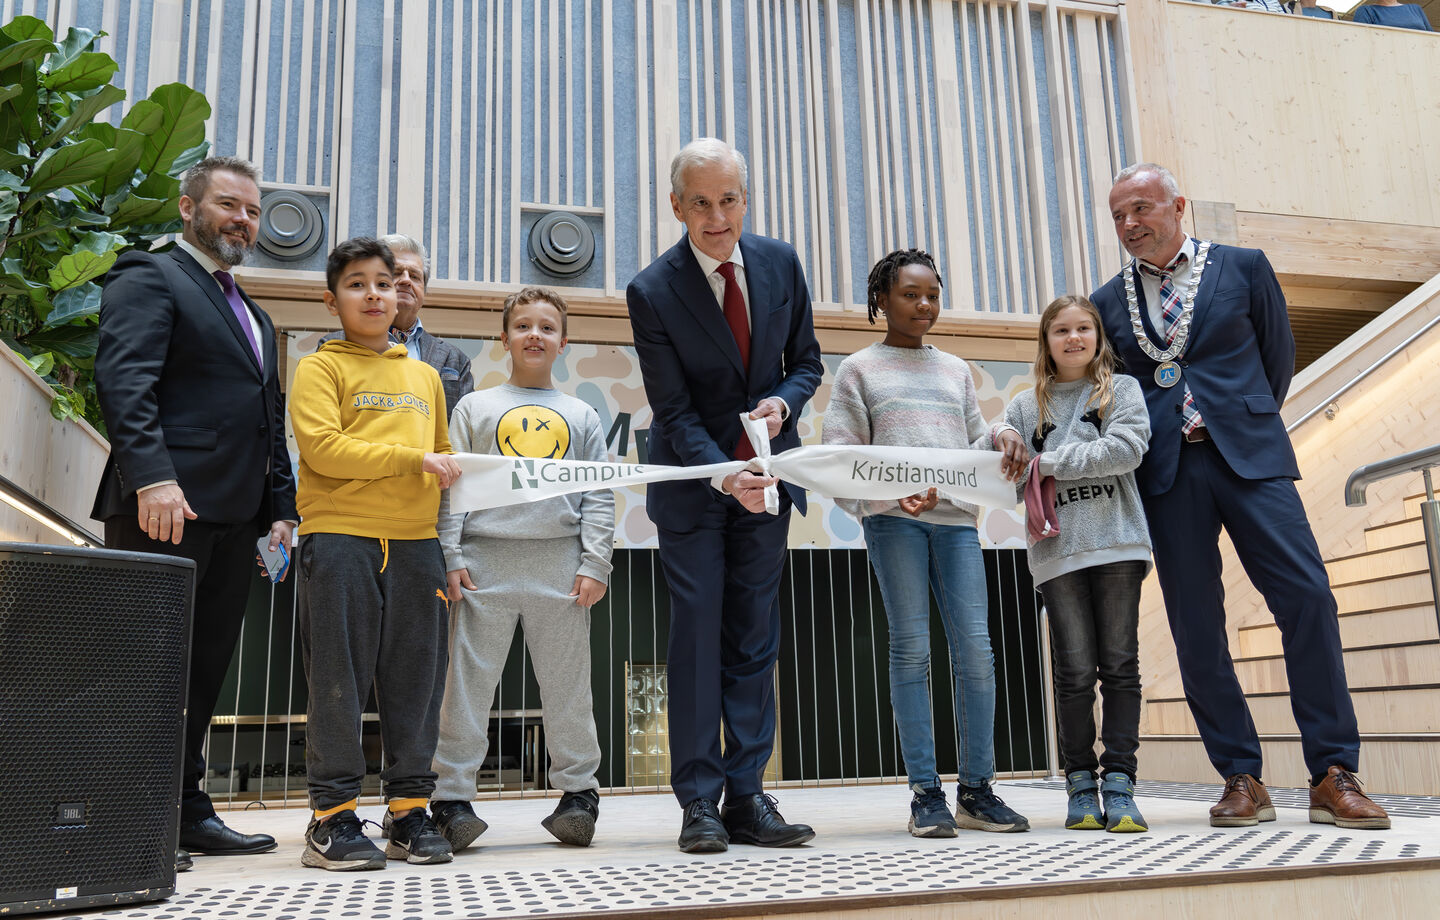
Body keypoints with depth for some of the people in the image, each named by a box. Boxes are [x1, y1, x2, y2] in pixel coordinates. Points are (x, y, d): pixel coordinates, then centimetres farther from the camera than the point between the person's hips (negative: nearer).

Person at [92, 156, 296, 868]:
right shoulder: (149, 279, 1)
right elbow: (124, 381, -14)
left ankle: (187, 812, 17)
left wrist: (282, 508, 15)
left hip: (235, 516, 8)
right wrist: (152, 477, -26)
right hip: (166, 508, -8)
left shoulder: (251, 316, 26)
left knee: (204, 669, 10)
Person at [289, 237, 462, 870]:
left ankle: (410, 811, 15)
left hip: (416, 545, 5)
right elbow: (322, 448, -11)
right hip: (339, 540, -4)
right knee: (338, 682, -1)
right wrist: (412, 459, -12)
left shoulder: (425, 376, 20)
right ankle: (332, 817, 7)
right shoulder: (320, 368, 4)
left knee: (415, 681, 5)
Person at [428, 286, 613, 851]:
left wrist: (595, 563, 0)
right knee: (468, 682, -1)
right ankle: (452, 796, 8)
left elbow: (600, 494, 11)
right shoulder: (475, 408, 13)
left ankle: (578, 791, 16)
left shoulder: (581, 416, 16)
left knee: (568, 685, 5)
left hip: (561, 565, 1)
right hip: (486, 561, -1)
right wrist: (450, 557, -4)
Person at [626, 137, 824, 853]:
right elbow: (674, 411, -15)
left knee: (755, 640, 5)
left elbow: (806, 360, 8)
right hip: (692, 479, -3)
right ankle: (698, 802, 7)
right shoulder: (652, 291, -13)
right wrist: (723, 475, -30)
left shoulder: (781, 263, -1)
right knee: (697, 636, -2)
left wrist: (783, 401, -14)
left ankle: (746, 797, 12)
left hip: (764, 473, 3)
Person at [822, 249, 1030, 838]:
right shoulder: (859, 369, 12)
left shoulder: (956, 370, 24)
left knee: (976, 649, -4)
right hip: (893, 519, -3)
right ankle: (925, 792, 2)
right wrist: (887, 495, -13)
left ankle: (975, 789, 6)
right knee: (911, 648, -4)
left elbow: (975, 446, 22)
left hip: (956, 518, 3)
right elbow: (841, 456, 4)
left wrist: (1001, 438, -2)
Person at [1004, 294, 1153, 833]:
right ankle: (1080, 785, 10)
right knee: (1075, 672, 1)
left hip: (1117, 544, -1)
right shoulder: (1025, 407, 15)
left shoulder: (1121, 389, 10)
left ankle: (1119, 784, 5)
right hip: (1056, 551, 1)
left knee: (1120, 667, 0)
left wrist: (1050, 463, -7)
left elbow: (1127, 448, -8)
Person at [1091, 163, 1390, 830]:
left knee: (1307, 598, -12)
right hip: (1165, 474, 1)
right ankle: (1242, 779, 9)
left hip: (1247, 456, -1)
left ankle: (1333, 775, -3)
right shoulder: (1107, 302, 13)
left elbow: (1278, 355, 14)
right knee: (1195, 626, 0)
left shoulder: (1243, 267, 9)